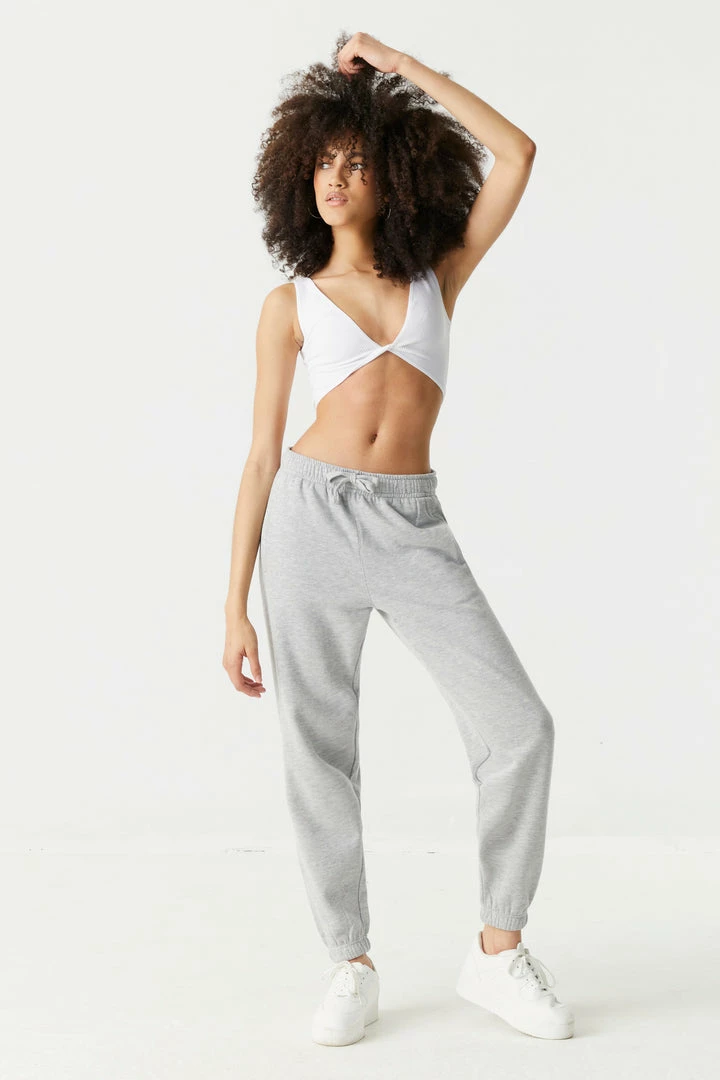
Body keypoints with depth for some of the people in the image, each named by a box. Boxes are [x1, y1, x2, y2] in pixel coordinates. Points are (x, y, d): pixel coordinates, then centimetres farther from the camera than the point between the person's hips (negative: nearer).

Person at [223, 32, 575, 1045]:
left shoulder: (438, 277, 12)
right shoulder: (291, 305, 8)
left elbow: (517, 154, 2)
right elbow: (263, 456, 6)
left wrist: (399, 64, 5)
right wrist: (235, 605, 3)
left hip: (412, 526, 1)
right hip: (312, 516, 0)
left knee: (519, 724, -10)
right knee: (319, 750, 2)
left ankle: (498, 950, 7)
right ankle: (351, 967, 18)